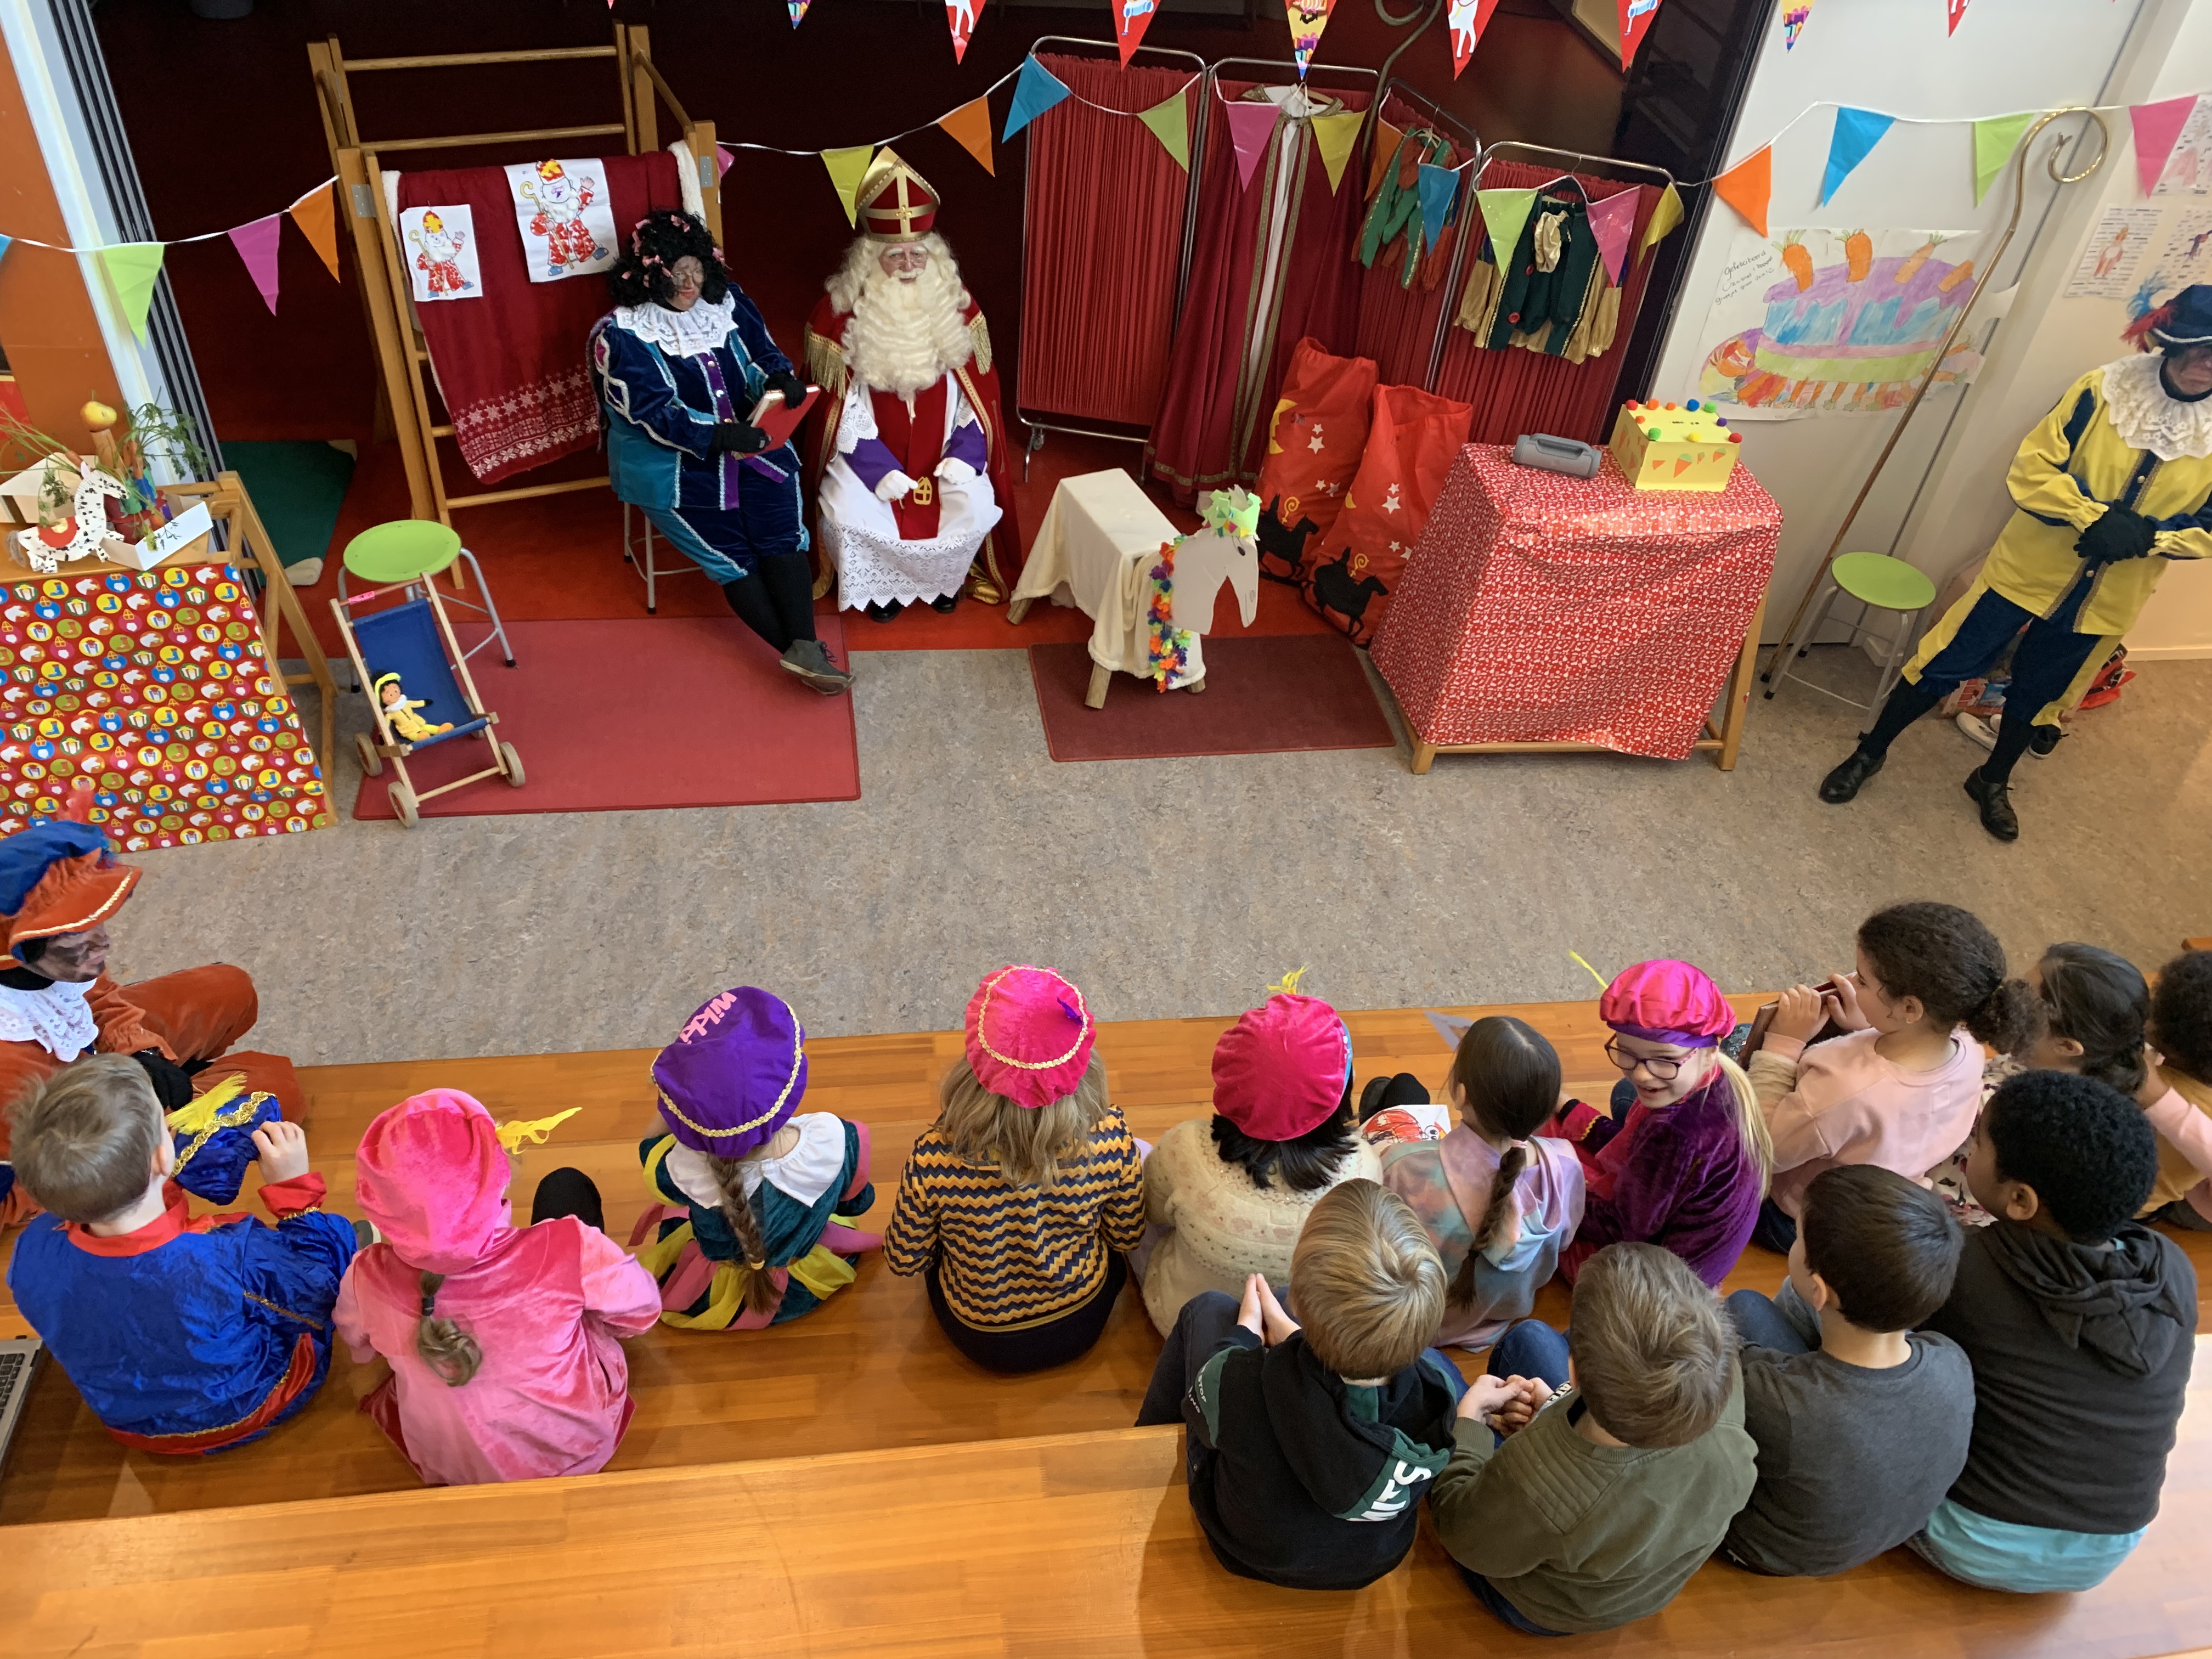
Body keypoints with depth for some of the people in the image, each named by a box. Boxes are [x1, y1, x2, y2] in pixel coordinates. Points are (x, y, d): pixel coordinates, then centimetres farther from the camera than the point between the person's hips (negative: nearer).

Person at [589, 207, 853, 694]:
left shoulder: (727, 302, 6)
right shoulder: (621, 336, -9)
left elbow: (764, 355, 11)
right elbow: (653, 412, -16)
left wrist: (781, 381, -15)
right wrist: (719, 435, -30)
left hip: (749, 439, 4)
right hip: (673, 463, -3)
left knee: (781, 533, -20)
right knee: (732, 555, -16)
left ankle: (804, 648, -29)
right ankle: (803, 651, -13)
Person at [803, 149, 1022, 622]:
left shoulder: (957, 305, -4)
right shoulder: (839, 312, -12)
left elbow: (976, 392, 0)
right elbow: (839, 404, -11)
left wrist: (963, 456, -13)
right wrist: (882, 471, -19)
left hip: (943, 450, 2)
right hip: (870, 454, -2)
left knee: (973, 509, -21)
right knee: (851, 515, -25)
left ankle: (944, 578, 11)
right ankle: (879, 585, 5)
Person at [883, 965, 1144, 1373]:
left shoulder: (936, 1157, -34)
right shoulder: (1108, 1140, -32)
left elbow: (904, 1262, -14)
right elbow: (1128, 1238, -11)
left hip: (982, 1339, 0)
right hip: (1080, 1325, 1)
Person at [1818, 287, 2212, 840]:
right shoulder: (2103, 390, -15)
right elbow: (2031, 470, -14)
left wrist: (2145, 535, -23)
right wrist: (2095, 517, -27)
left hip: (2104, 601, 2)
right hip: (2028, 567, -2)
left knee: (2039, 694, 19)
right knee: (1944, 666, 5)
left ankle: (1993, 782, 41)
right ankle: (1870, 753, 23)